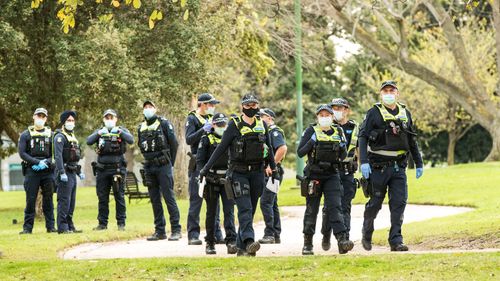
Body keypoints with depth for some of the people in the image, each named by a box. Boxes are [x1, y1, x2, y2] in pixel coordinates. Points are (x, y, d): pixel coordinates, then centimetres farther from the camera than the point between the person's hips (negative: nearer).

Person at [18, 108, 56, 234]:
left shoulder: (51, 134, 10)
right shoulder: (26, 135, 6)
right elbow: (22, 153, -4)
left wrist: (46, 163, -12)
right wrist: (38, 162, -14)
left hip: (47, 171, 2)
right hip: (31, 171, -2)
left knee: (48, 199, 4)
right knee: (30, 200, -3)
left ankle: (50, 226, 8)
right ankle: (27, 227, 0)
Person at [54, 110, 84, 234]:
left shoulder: (73, 137, 19)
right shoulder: (60, 137, -9)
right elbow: (58, 156, -19)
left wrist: (80, 172, 21)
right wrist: (62, 173, -26)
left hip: (73, 173, 9)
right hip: (65, 173, -9)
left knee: (71, 202, 11)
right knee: (64, 201, -9)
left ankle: (70, 226, 16)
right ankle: (62, 227, -10)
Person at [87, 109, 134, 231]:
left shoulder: (122, 131, 7)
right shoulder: (99, 132, 13)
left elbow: (131, 140, -11)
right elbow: (89, 141, -2)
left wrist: (120, 132, -23)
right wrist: (98, 134, -17)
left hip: (117, 169, -2)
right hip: (102, 169, 2)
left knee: (119, 197, -2)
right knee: (102, 198, 5)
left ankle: (121, 223, 2)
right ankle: (102, 223, 11)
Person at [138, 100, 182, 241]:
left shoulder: (164, 124, -3)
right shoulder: (141, 128, 13)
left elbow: (174, 143, -3)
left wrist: (169, 163, -1)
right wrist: (149, 160, 12)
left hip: (163, 166, -6)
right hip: (149, 167, 6)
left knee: (169, 197, -8)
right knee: (154, 200, 6)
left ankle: (176, 230, -6)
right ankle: (159, 231, 11)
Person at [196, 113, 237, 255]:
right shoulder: (206, 140, 1)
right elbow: (200, 160, -3)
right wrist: (203, 177, -13)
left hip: (227, 179, 2)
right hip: (212, 180, -2)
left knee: (229, 211, -8)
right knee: (211, 213, 7)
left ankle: (231, 242, -14)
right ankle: (210, 243, 15)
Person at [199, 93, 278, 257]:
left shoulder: (262, 125, 8)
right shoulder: (234, 125, -4)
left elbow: (268, 148, 19)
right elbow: (221, 148, -4)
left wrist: (274, 169, 21)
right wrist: (206, 168, -7)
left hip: (257, 173, 4)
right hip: (239, 173, -4)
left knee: (250, 210, 5)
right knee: (245, 208, -17)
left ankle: (241, 247, 11)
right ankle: (249, 242, -29)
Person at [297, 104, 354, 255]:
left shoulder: (338, 131, 9)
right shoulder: (311, 131, -1)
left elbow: (343, 156, 14)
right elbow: (300, 152, -5)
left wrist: (342, 148, -7)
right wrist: (311, 142, -19)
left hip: (332, 175, 2)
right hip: (314, 174, -2)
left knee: (335, 206, -12)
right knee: (312, 210, 5)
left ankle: (342, 239, -23)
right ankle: (307, 243, 16)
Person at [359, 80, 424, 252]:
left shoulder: (405, 113, 11)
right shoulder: (374, 113, -2)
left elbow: (412, 141, 18)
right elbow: (363, 137, -8)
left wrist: (419, 164, 16)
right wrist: (363, 162, -18)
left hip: (398, 166, 3)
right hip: (378, 166, -3)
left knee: (399, 203, -6)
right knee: (375, 203, 4)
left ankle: (396, 240, -5)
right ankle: (366, 235, 25)